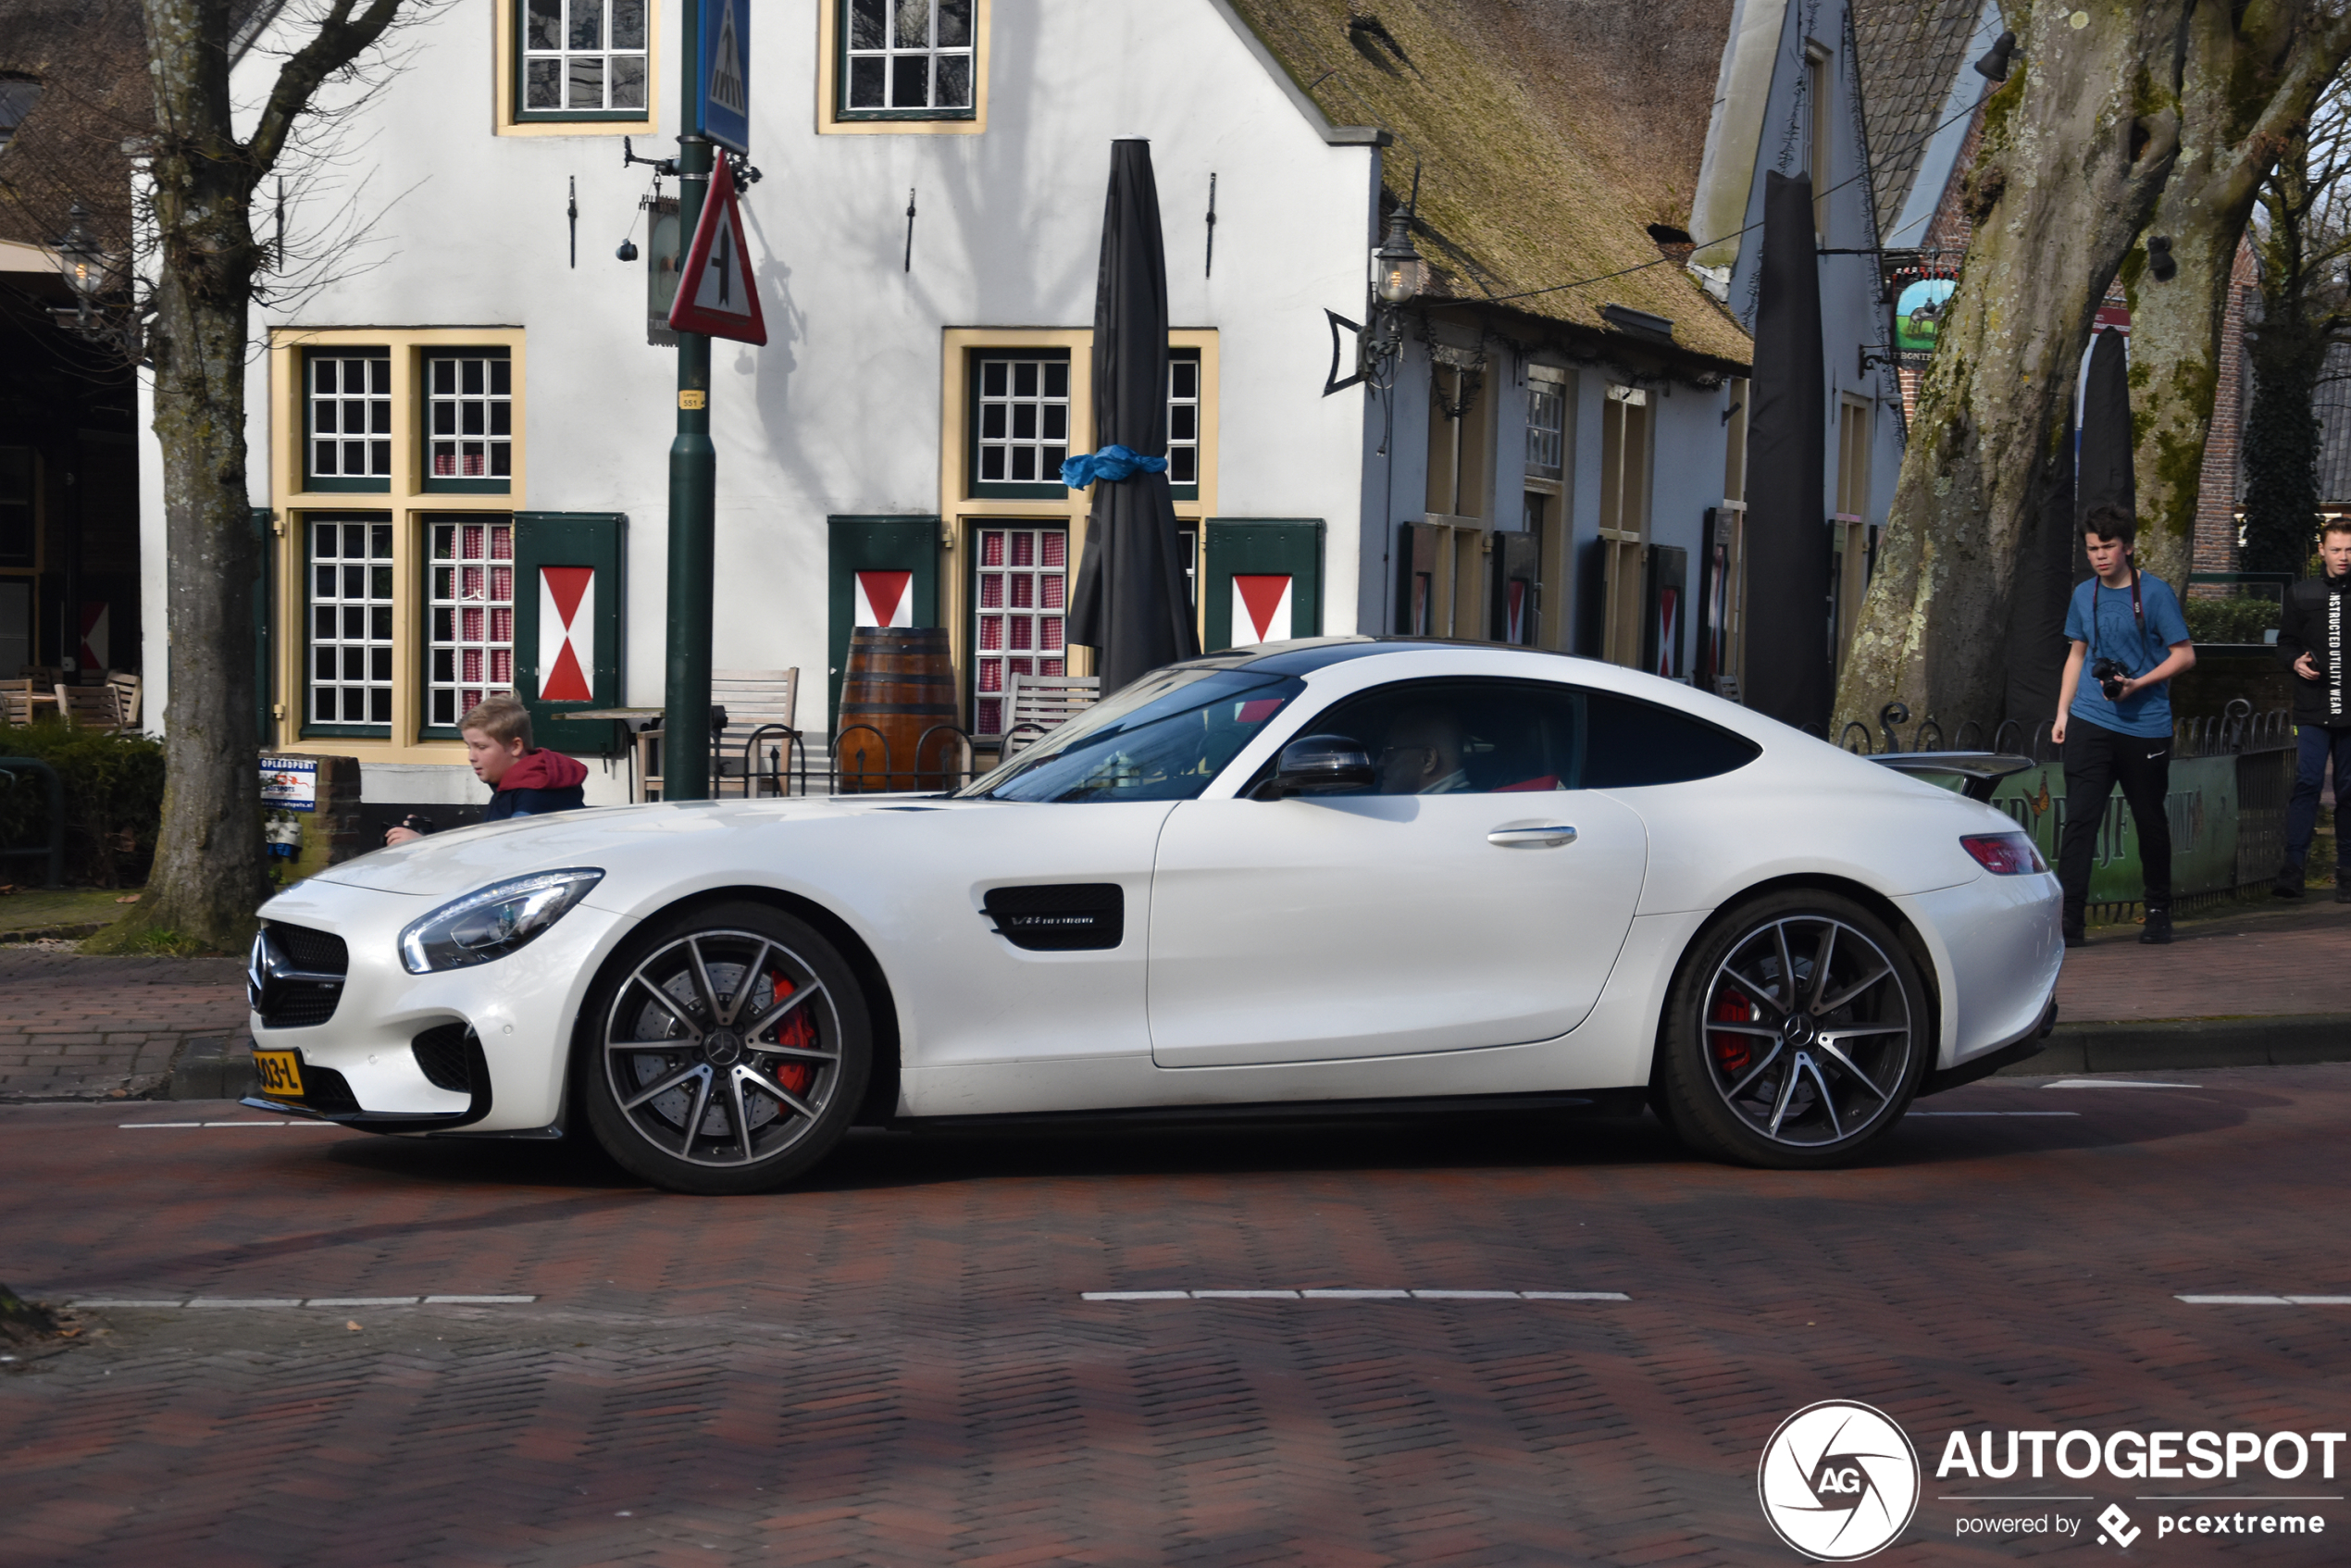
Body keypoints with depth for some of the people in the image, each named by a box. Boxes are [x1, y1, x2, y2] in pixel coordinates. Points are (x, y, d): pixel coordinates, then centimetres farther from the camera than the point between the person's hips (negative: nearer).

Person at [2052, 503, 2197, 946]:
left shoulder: (2155, 593, -5)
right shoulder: (2084, 595, 10)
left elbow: (2184, 655, -5)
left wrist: (2138, 684, -17)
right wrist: (2062, 712, 13)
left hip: (2145, 726, -3)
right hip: (2090, 723, 3)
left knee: (2151, 822, 8)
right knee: (2079, 819, -8)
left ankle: (2158, 913, 26)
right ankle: (2068, 921, -12)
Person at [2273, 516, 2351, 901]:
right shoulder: (2301, 594, 8)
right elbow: (2285, 641, 14)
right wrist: (2296, 661, -6)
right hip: (2313, 710, 0)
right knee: (2307, 782, -12)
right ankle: (2293, 866, -13)